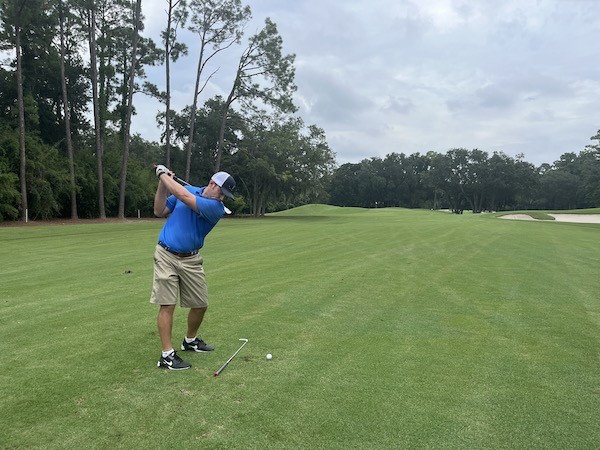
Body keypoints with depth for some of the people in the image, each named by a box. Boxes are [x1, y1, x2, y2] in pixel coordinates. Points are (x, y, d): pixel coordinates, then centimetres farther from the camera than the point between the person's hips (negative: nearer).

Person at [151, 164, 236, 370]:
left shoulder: (217, 208, -13)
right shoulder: (188, 190, -1)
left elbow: (184, 197, -24)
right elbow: (159, 211, 2)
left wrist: (164, 175, -14)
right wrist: (162, 183, -9)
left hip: (190, 260, 1)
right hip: (166, 255, -1)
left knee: (201, 304, 7)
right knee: (167, 305, -5)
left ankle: (190, 340, 33)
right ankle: (167, 355, 2)